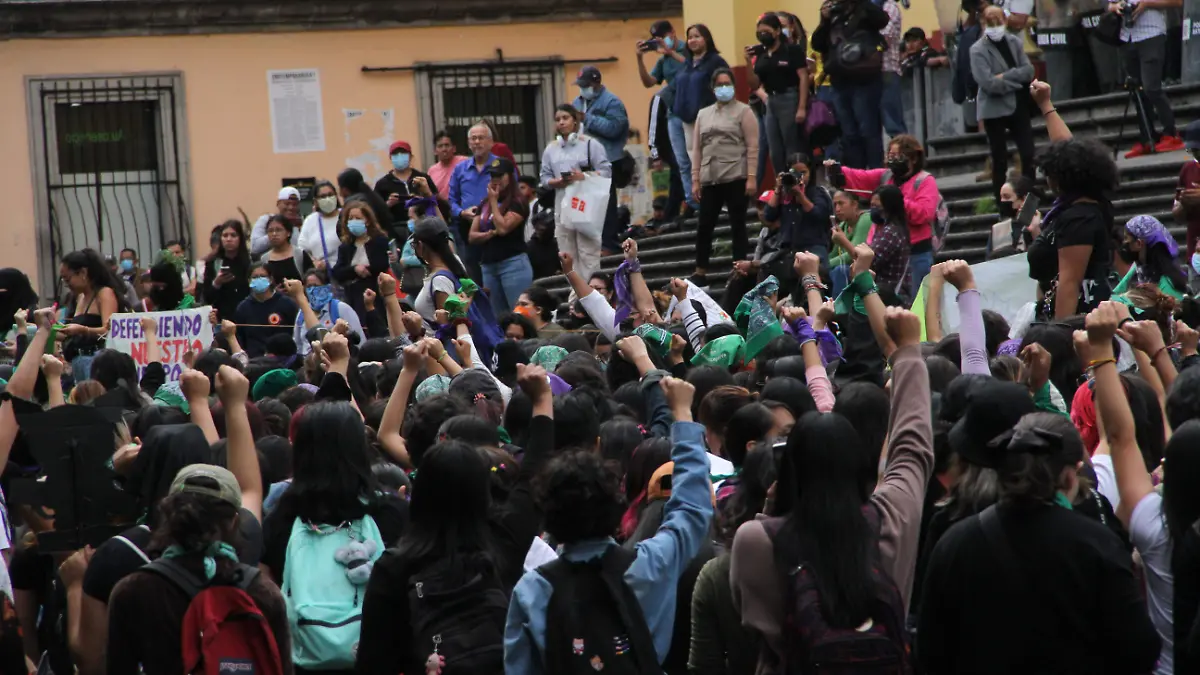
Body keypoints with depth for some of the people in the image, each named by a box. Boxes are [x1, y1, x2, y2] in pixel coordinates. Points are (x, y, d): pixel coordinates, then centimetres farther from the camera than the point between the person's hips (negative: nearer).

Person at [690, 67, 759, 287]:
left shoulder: (743, 111, 3)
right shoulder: (703, 114, 17)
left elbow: (752, 147, -4)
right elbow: (697, 148, 14)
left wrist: (751, 177, -12)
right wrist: (695, 179, 7)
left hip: (736, 178, -4)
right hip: (710, 179, 4)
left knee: (737, 226, -1)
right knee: (705, 226, 3)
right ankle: (700, 274, 10)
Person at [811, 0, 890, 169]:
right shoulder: (832, 15, 14)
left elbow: (882, 19, -17)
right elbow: (817, 45, 9)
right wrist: (824, 21, -3)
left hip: (864, 81, -6)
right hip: (840, 83, 6)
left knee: (868, 131, -7)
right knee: (849, 135, 8)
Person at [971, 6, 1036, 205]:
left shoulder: (1015, 42, 7)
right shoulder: (978, 50, -10)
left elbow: (1029, 70, -3)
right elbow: (989, 83, -20)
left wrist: (1004, 77, -16)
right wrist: (1018, 80, -12)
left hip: (1019, 107, 4)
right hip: (995, 110, -4)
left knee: (1028, 155, 5)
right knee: (1000, 160, 1)